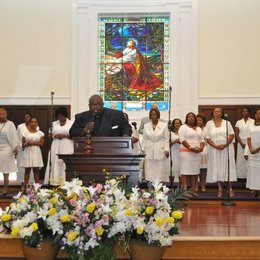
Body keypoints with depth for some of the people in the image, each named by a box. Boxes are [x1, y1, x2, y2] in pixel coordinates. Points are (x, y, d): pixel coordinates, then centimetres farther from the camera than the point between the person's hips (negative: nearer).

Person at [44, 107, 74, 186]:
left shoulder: (71, 123, 4)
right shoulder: (54, 124, 14)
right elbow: (50, 135, 13)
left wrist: (65, 135, -13)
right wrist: (55, 136, -7)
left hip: (67, 148, -3)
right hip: (55, 149, 3)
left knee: (66, 166, -8)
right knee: (55, 166, -3)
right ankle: (54, 184, -2)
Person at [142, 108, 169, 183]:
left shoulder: (164, 125, 3)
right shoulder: (146, 126, 10)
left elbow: (166, 139, 1)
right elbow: (144, 139, 11)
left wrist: (166, 150, -5)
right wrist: (143, 150, 6)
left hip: (160, 152, -2)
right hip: (149, 152, 2)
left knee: (160, 172, -2)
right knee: (149, 172, 0)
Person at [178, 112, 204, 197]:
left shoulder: (198, 129, 19)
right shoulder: (183, 127, -1)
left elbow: (202, 140, 15)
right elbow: (182, 140, -11)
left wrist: (201, 147, -5)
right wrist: (191, 148, -19)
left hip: (197, 153, 6)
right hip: (186, 152, -6)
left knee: (195, 171, 4)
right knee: (185, 171, -7)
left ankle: (193, 190, 9)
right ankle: (185, 191, -9)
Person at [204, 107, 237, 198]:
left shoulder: (227, 123, 4)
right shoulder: (209, 124, 4)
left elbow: (231, 135, -1)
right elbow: (207, 137, -1)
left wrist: (225, 145, -14)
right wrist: (215, 146, -14)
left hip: (227, 148, 0)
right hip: (214, 149, 1)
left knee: (228, 167, -1)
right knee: (217, 167, 1)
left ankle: (230, 189, 4)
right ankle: (220, 189, 8)